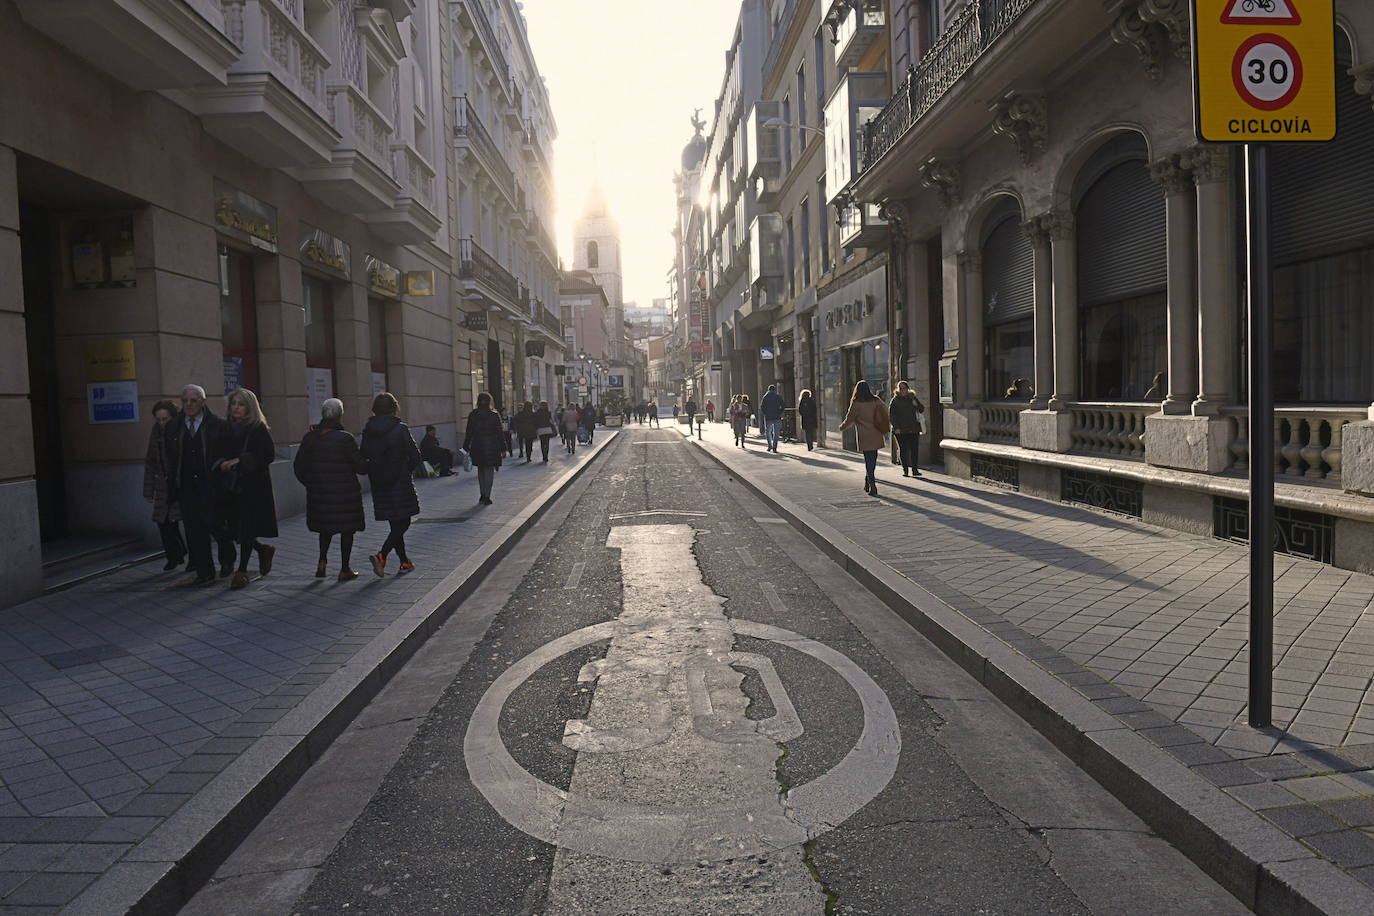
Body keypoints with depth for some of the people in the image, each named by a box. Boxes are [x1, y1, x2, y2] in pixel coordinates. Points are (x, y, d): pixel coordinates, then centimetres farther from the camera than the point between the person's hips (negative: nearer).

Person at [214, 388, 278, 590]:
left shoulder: (259, 429, -5)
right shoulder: (227, 429, 12)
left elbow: (269, 454, -14)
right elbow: (217, 454, 17)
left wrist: (240, 461, -18)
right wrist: (222, 463, -5)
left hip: (254, 486, -6)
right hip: (231, 486, 6)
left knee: (246, 528, -5)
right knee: (234, 528, 5)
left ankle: (242, 571, 4)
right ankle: (263, 550, 31)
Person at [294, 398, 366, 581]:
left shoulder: (310, 437, 0)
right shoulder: (344, 438, -15)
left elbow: (298, 466, 4)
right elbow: (360, 466, -13)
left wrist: (310, 484, 17)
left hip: (319, 492, 4)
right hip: (344, 493, -4)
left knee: (326, 526, 23)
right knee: (347, 529, 8)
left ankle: (322, 561, 11)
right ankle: (345, 569, 12)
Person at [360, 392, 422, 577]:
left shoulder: (368, 431, 3)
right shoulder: (400, 429, -11)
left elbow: (362, 458, 6)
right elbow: (415, 456, -10)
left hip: (379, 486, 5)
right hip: (400, 484, -5)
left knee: (395, 524, 15)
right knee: (403, 523, 1)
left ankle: (405, 562, 20)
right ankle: (381, 556, -16)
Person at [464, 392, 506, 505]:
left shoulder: (472, 415, -1)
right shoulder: (494, 415, -6)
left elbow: (469, 433, 1)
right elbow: (500, 433, -4)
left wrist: (466, 448, 9)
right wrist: (503, 449, 0)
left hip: (477, 447, 2)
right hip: (492, 446, -2)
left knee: (480, 471, 16)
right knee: (489, 471, 2)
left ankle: (483, 495, 18)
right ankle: (486, 496, -3)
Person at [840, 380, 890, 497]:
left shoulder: (856, 404, -9)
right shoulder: (876, 401, 4)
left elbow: (849, 420, -4)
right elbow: (885, 416, 10)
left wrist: (842, 427, 15)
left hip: (864, 437, -4)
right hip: (876, 436, 4)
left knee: (869, 461, 0)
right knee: (872, 459, 15)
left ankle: (873, 487, -4)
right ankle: (867, 483, 22)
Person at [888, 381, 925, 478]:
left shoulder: (913, 398, 10)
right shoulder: (895, 400, 2)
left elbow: (922, 410, 13)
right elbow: (891, 415, -1)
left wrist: (917, 405, -9)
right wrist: (896, 427, -10)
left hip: (913, 429, 2)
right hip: (900, 430, -2)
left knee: (914, 449, 1)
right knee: (903, 450, -1)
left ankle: (914, 469, 8)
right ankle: (905, 470, 6)